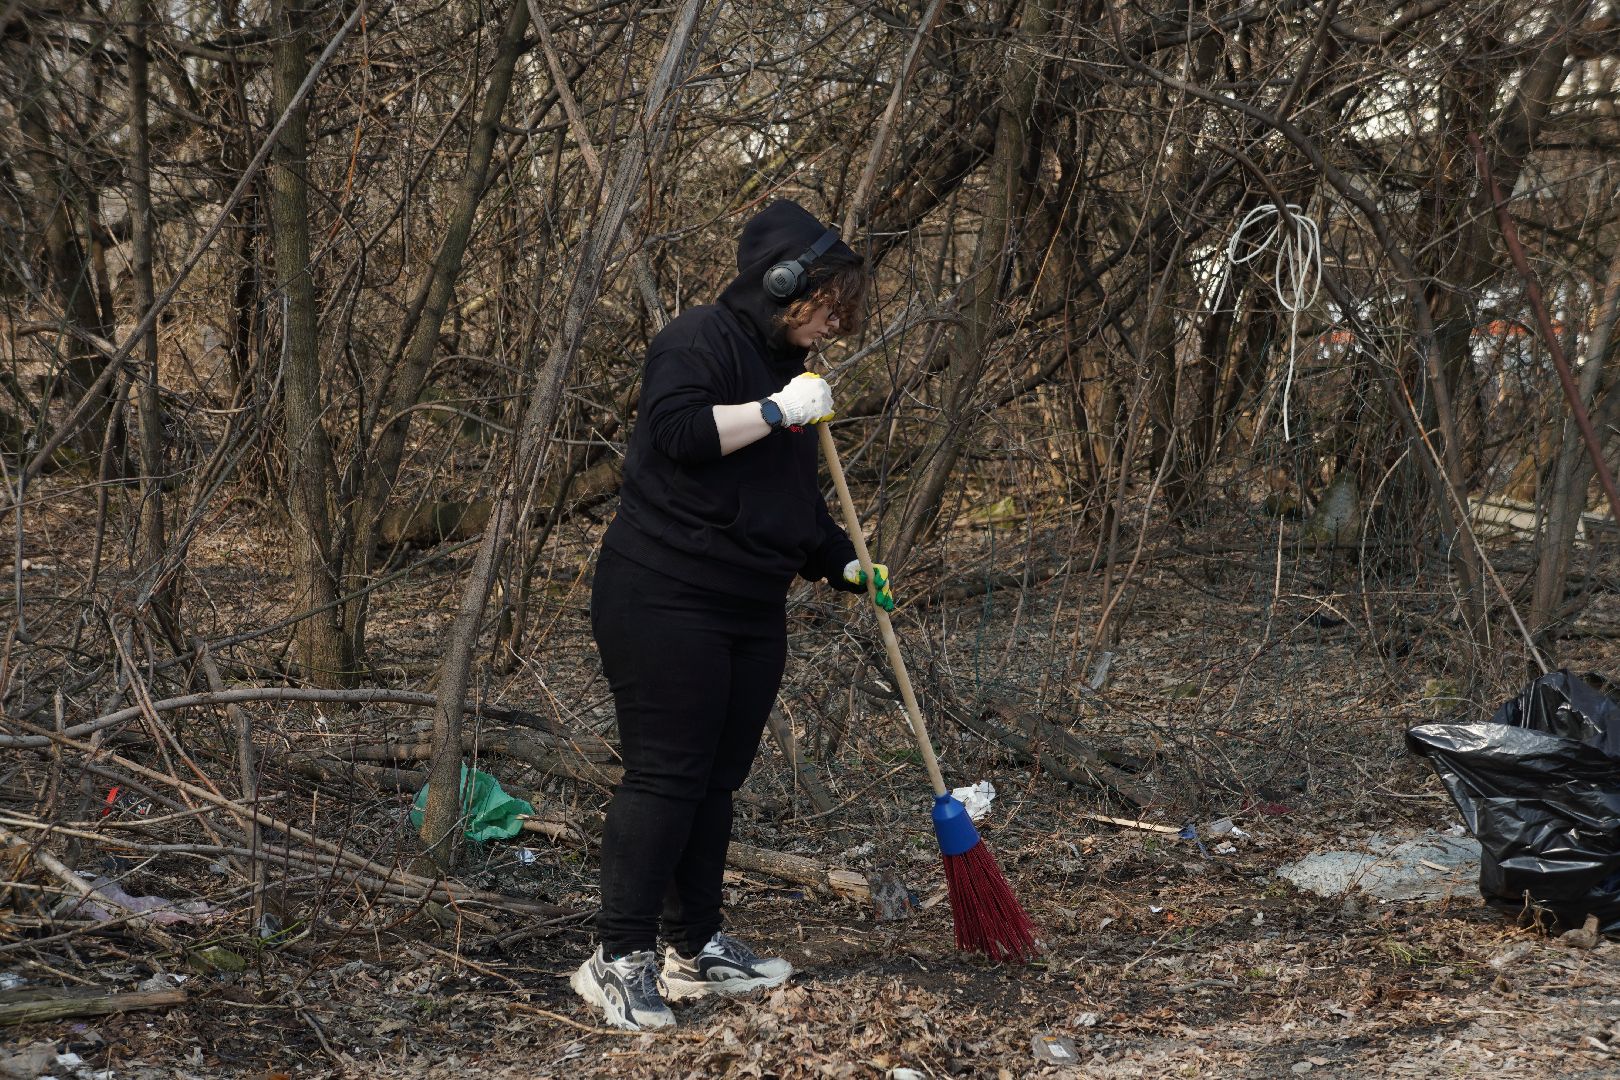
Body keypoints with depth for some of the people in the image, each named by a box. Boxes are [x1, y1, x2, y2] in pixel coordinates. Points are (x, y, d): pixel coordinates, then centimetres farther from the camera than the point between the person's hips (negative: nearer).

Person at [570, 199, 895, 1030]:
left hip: (751, 607, 9)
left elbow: (794, 497, 26)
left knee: (717, 780, 11)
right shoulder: (698, 341, -9)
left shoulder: (786, 367, 19)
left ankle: (695, 949, 19)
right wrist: (777, 411, -20)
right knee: (665, 774, -9)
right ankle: (618, 959, -4)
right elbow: (678, 430, -26)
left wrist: (844, 565, 17)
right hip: (664, 597, -9)